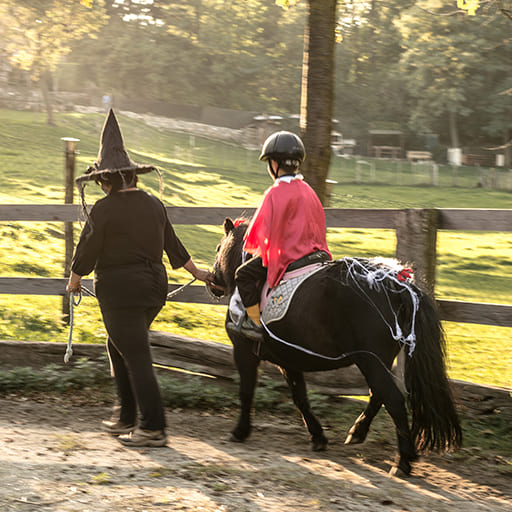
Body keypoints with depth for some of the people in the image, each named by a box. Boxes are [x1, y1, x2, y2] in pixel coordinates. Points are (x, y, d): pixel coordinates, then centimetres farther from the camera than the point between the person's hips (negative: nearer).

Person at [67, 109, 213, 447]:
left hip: (120, 290, -8)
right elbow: (173, 246, 17)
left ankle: (153, 428, -4)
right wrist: (197, 273, 31)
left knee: (136, 357, -5)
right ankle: (128, 418, 24)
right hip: (154, 286, 8)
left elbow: (87, 251, -8)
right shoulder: (154, 205, 7)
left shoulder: (104, 209, -14)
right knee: (119, 347, 21)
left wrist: (75, 279, 11)